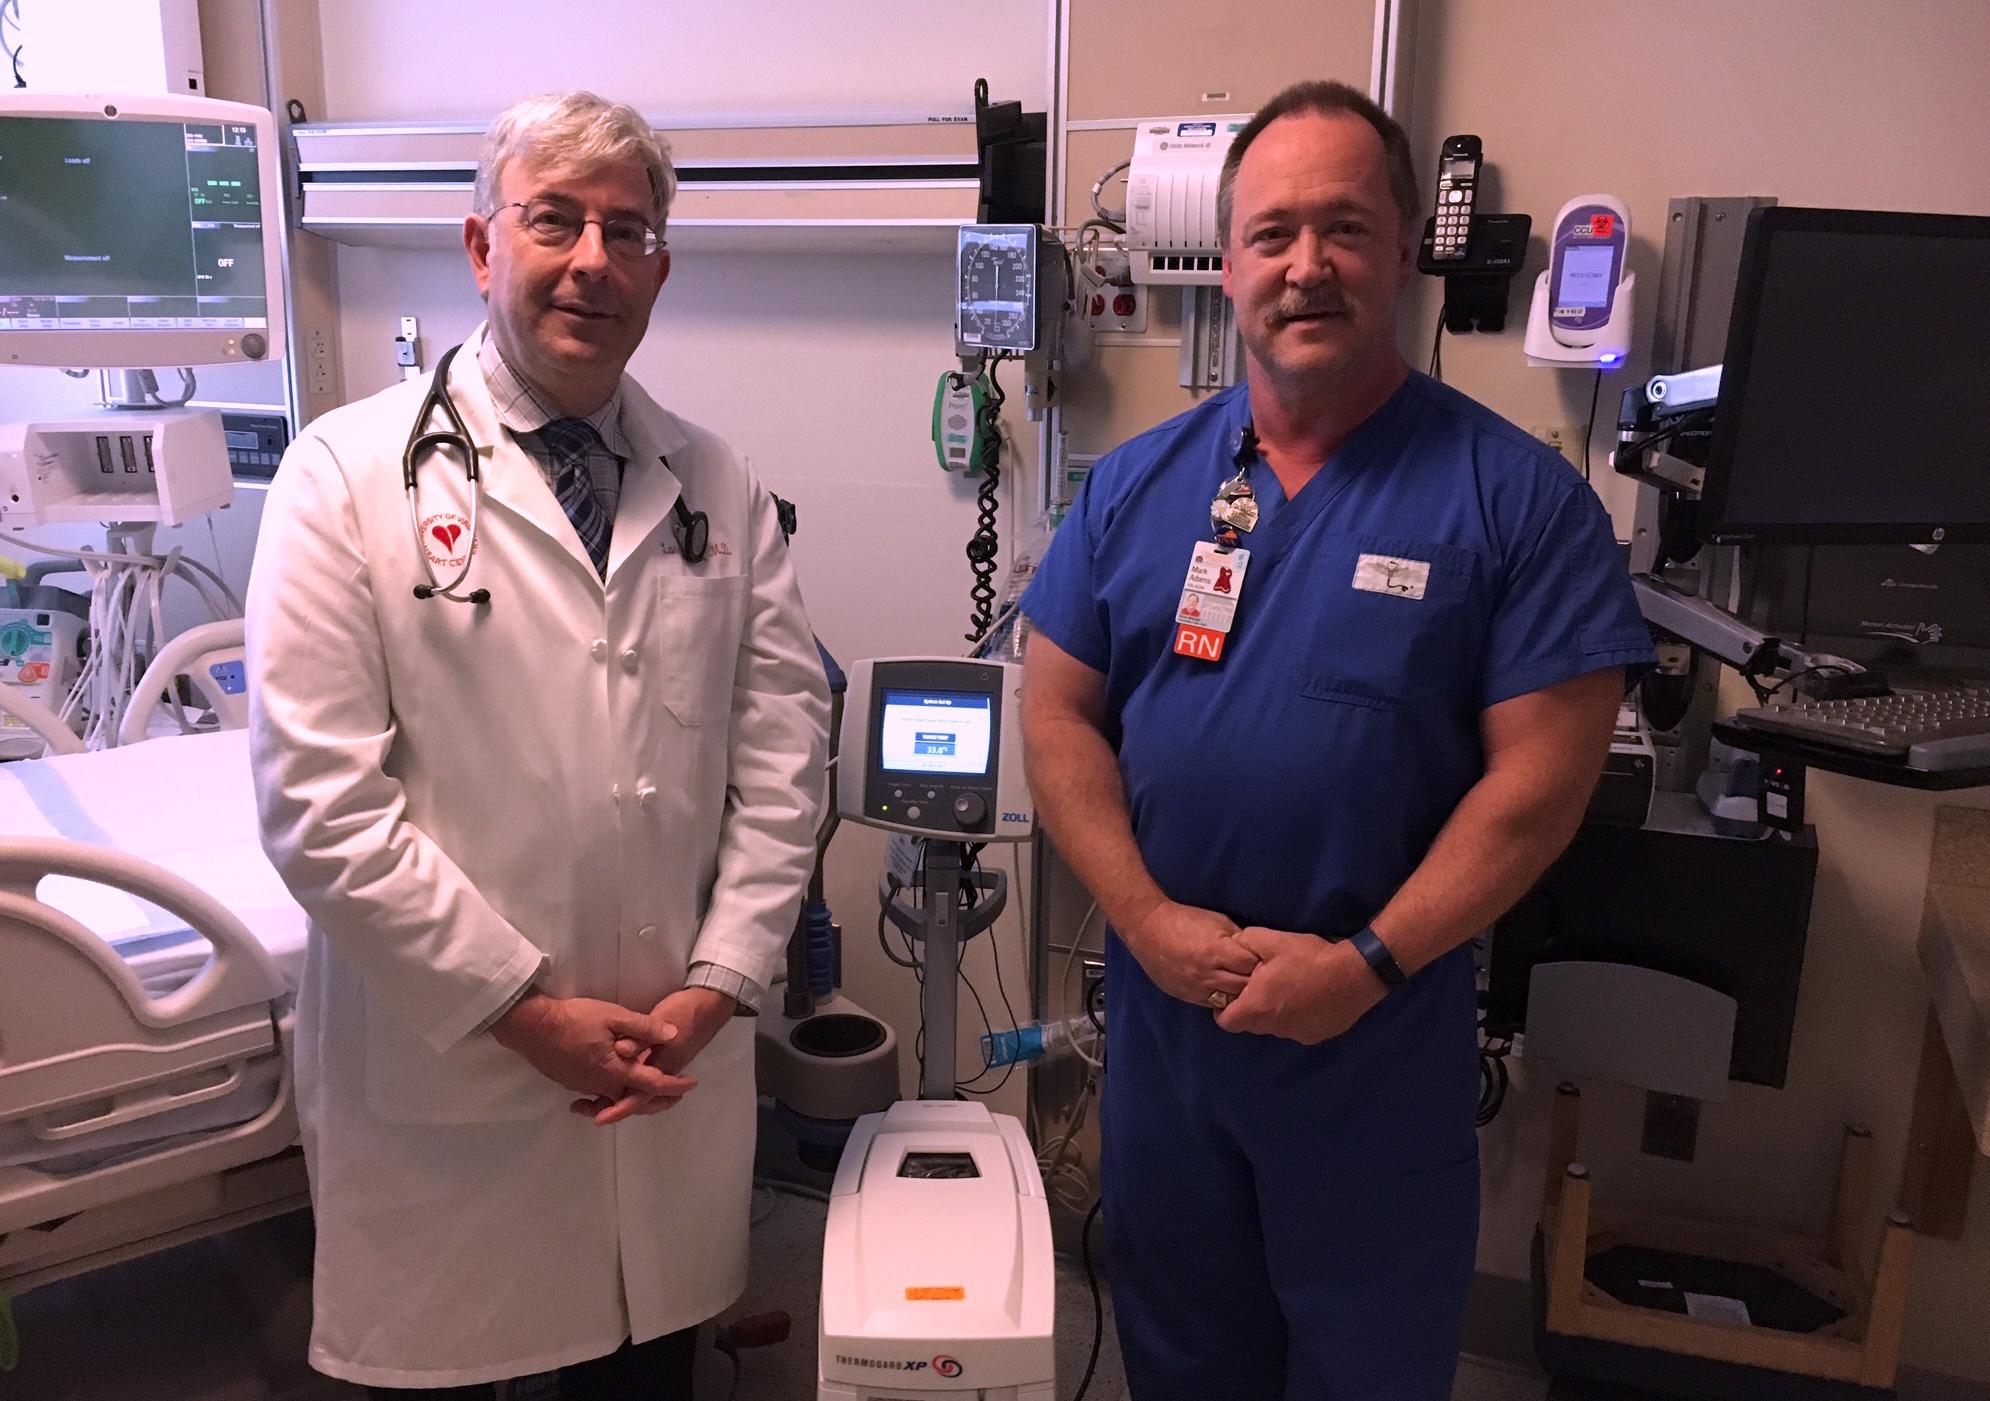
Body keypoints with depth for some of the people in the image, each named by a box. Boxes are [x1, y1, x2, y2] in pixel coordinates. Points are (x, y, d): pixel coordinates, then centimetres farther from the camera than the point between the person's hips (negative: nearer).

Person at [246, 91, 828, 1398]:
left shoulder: (721, 487, 4)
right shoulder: (349, 475, -7)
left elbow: (785, 741, 2)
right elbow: (320, 800, -12)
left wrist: (717, 982, -5)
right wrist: (527, 1010, -13)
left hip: (676, 1065, 3)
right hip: (442, 1075, -3)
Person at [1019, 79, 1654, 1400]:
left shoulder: (1517, 496, -10)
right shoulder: (1138, 482, 0)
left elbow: (1543, 775, -12)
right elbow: (1059, 714, -1)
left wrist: (1368, 962, -18)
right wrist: (1148, 918, -13)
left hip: (1386, 1045, -2)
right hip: (1165, 1015, 3)